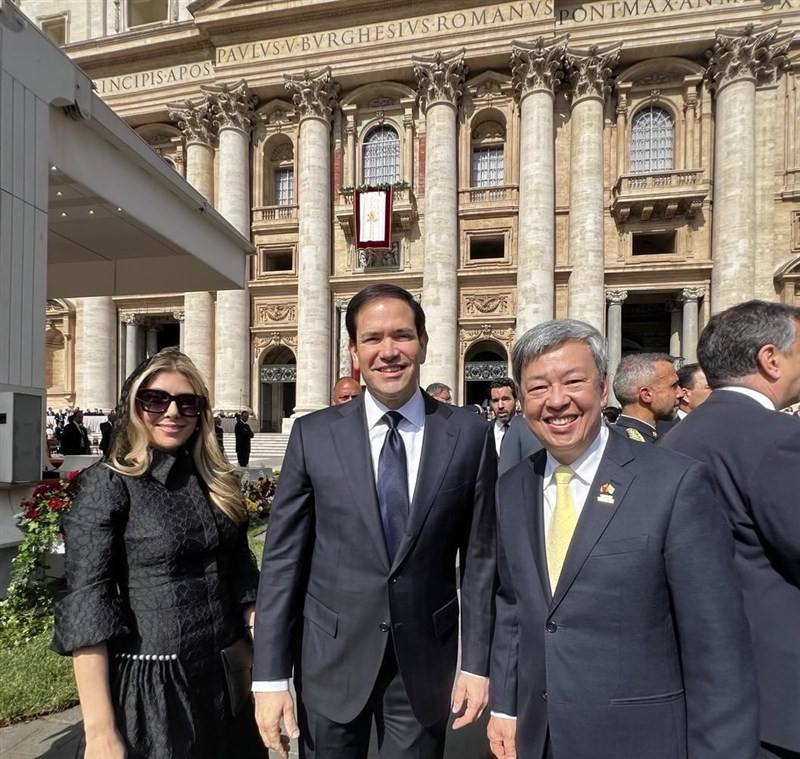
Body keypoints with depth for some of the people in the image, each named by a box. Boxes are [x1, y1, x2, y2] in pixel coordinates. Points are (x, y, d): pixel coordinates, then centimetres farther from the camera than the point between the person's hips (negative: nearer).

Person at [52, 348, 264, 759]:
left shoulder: (218, 481, 3)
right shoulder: (107, 483, -12)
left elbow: (242, 576, 8)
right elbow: (86, 609, -15)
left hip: (226, 679, 5)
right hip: (149, 685, -5)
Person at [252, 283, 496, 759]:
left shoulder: (470, 435, -7)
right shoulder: (314, 435, -8)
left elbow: (480, 558, -3)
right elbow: (282, 558, -5)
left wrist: (476, 663, -1)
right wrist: (270, 676, -5)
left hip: (425, 659, 0)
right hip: (332, 657, 0)